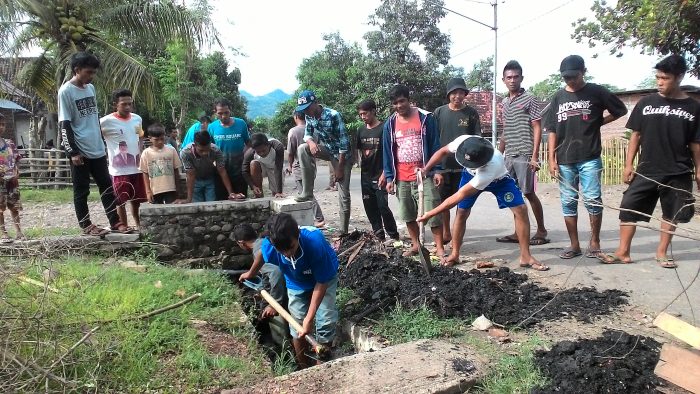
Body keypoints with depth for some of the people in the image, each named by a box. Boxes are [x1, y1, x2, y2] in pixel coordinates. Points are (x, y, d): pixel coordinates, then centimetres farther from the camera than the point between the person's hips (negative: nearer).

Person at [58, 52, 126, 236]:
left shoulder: (91, 88, 11)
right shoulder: (66, 91, -10)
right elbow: (64, 124, -12)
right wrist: (73, 151, -16)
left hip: (97, 150, 7)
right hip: (80, 151, -7)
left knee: (107, 186, 8)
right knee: (81, 190, 3)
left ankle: (115, 222, 14)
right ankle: (86, 225, 11)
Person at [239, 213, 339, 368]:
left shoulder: (315, 242, -44)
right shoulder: (269, 246, -33)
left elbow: (322, 282, -31)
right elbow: (261, 255, -3)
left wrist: (309, 318, -32)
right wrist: (251, 273, 17)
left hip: (324, 277, -3)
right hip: (297, 283, 3)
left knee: (325, 322, -9)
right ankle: (303, 367, 22)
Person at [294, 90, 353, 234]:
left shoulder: (333, 115, -27)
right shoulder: (309, 116, -7)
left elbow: (344, 142, -25)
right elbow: (307, 134, 4)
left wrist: (339, 168, -22)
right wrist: (311, 141, -23)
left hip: (342, 154, -6)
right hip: (327, 149, 6)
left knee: (344, 194, -5)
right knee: (302, 149, -20)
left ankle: (343, 230, 5)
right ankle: (307, 192, -12)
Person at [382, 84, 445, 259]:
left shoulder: (426, 118, -3)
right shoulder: (390, 124, 6)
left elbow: (435, 145, -2)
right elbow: (387, 152, 9)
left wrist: (437, 170, -8)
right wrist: (389, 178, 4)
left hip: (425, 176, -4)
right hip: (402, 178, 4)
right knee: (408, 215, 11)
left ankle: (440, 248, 2)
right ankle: (416, 245, 24)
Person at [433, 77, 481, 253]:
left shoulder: (471, 113, 1)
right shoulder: (439, 112, 4)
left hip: (464, 167, -2)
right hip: (442, 165, 2)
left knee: (462, 208, -1)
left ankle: (455, 250, 3)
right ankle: (446, 234, 37)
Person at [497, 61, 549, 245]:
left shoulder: (529, 99, -3)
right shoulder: (504, 102, 14)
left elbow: (537, 128, -7)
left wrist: (534, 156, -14)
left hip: (524, 155, -6)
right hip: (509, 156, 6)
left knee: (529, 193, -3)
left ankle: (541, 231, 8)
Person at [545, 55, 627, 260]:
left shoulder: (596, 92, 1)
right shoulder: (558, 97, 8)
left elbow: (621, 110, 12)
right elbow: (552, 131, 7)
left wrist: (597, 122, 2)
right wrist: (552, 159, 1)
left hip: (590, 158, -3)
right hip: (565, 160, 3)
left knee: (593, 200, -6)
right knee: (568, 203, 6)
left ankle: (595, 243, 9)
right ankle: (574, 245, 15)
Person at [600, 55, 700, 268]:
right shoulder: (646, 103, 1)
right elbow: (636, 135, 5)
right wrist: (629, 164, 1)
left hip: (678, 173, 0)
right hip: (646, 170, 1)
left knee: (671, 213, 9)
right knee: (629, 208, -3)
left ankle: (662, 252, 23)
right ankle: (623, 252, 4)